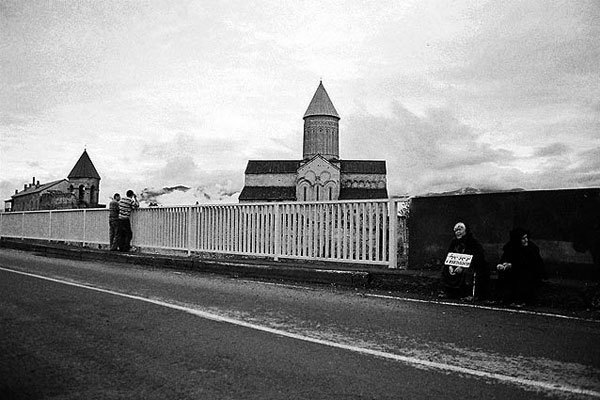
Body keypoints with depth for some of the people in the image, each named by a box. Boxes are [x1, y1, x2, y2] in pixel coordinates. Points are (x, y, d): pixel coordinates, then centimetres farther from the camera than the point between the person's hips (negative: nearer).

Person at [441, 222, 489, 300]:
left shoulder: (473, 242, -15)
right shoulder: (454, 242, 5)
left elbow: (476, 258, -23)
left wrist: (462, 267, -32)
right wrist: (450, 266, -15)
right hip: (457, 265, 7)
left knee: (469, 272, -36)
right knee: (445, 269, -7)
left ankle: (472, 295, -27)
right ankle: (449, 293, -1)